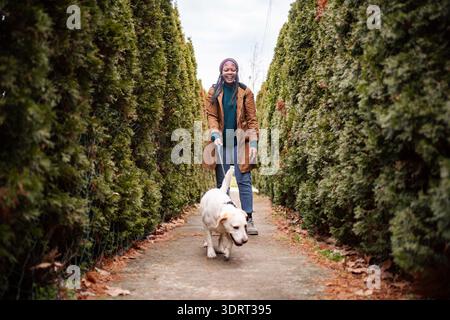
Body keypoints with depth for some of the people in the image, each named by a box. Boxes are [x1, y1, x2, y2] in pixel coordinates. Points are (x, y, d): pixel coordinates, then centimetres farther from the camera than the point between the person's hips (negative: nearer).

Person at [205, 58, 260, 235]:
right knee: (221, 182, 5)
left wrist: (253, 142, -6)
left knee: (244, 181, -4)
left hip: (239, 142, -1)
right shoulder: (213, 92, 7)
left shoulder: (245, 92, 4)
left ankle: (249, 219, -1)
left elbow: (251, 119, 2)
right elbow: (211, 115, 1)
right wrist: (215, 135, -15)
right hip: (221, 142, 2)